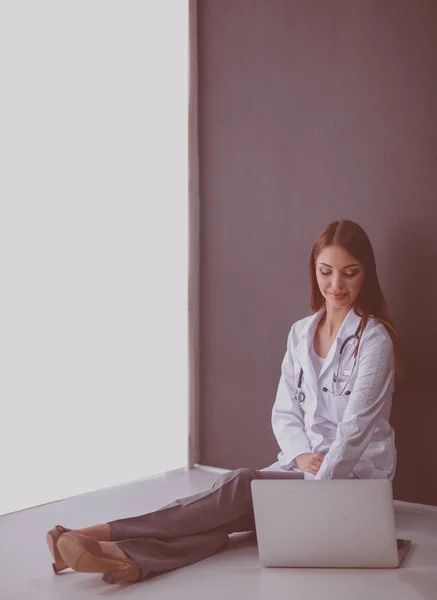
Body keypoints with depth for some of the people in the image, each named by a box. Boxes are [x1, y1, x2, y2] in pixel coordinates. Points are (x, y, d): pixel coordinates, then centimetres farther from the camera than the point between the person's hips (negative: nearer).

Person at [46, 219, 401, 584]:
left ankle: (104, 535, -34)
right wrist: (302, 455, -12)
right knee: (234, 512, -25)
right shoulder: (301, 333, 9)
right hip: (301, 464, 5)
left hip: (355, 474, -5)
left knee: (241, 487, -28)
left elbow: (355, 428, -16)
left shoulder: (373, 339, -9)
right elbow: (284, 412, 7)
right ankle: (131, 560, -46)